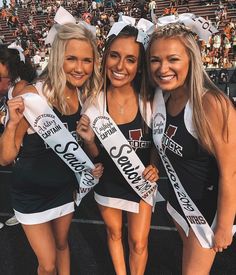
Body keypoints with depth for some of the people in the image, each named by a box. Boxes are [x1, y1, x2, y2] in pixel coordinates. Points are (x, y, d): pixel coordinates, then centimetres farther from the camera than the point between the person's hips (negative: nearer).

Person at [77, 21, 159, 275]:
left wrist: (155, 167, -18)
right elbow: (95, 155, -7)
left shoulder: (148, 101, -17)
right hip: (107, 182, 2)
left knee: (138, 243, 13)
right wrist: (88, 139, -27)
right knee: (114, 233, 25)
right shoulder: (94, 100, -16)